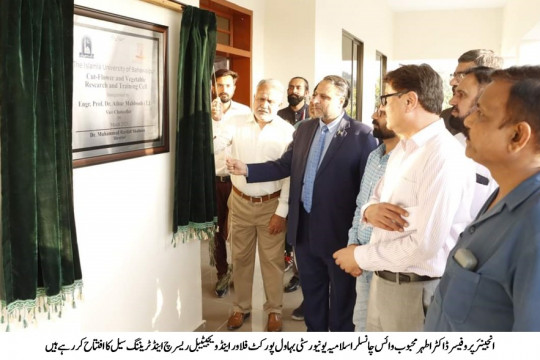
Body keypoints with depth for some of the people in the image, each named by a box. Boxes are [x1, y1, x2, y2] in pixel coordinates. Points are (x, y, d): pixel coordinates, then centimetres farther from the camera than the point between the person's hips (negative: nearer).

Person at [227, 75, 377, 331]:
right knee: (311, 289, 22)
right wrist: (247, 169, -5)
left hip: (339, 231, -5)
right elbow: (284, 166, 8)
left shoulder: (360, 135, -12)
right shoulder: (304, 130, 6)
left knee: (342, 295, 14)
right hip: (304, 228, 6)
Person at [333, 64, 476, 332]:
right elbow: (378, 198, 16)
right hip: (382, 278, 8)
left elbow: (425, 244, -26)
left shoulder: (444, 157, -22)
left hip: (416, 289, -8)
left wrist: (360, 256, -14)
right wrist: (370, 210, -9)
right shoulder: (402, 148, 10)